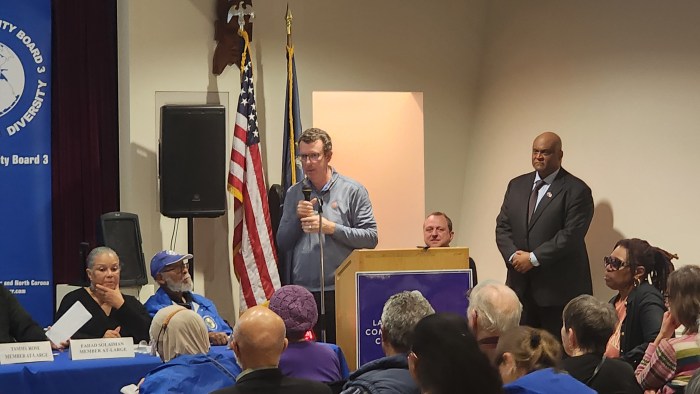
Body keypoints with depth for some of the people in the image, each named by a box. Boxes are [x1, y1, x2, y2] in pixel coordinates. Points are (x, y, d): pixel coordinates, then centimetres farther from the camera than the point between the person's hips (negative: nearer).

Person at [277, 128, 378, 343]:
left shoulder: (352, 191, 1)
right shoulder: (294, 193, 13)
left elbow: (371, 237, -5)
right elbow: (282, 244, 13)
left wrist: (331, 228, -12)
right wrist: (297, 218, -4)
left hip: (341, 292, -3)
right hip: (302, 293, 3)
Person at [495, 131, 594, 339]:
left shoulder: (576, 190, -4)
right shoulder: (516, 185, 15)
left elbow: (571, 235, -13)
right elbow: (502, 226, 12)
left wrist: (534, 258, -15)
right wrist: (513, 255, -7)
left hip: (558, 286, -5)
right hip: (520, 285, 5)